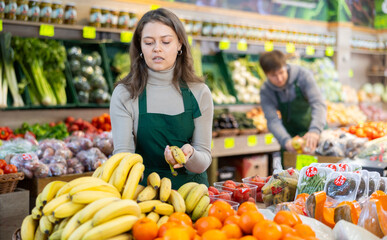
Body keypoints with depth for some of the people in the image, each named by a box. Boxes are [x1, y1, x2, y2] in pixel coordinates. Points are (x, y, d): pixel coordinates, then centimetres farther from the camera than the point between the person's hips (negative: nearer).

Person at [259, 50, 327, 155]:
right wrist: (285, 140, -44)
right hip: (290, 136, 2)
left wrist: (315, 130, -49)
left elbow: (318, 104, -30)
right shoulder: (266, 92, -15)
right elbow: (273, 120, -24)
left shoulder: (303, 75, -21)